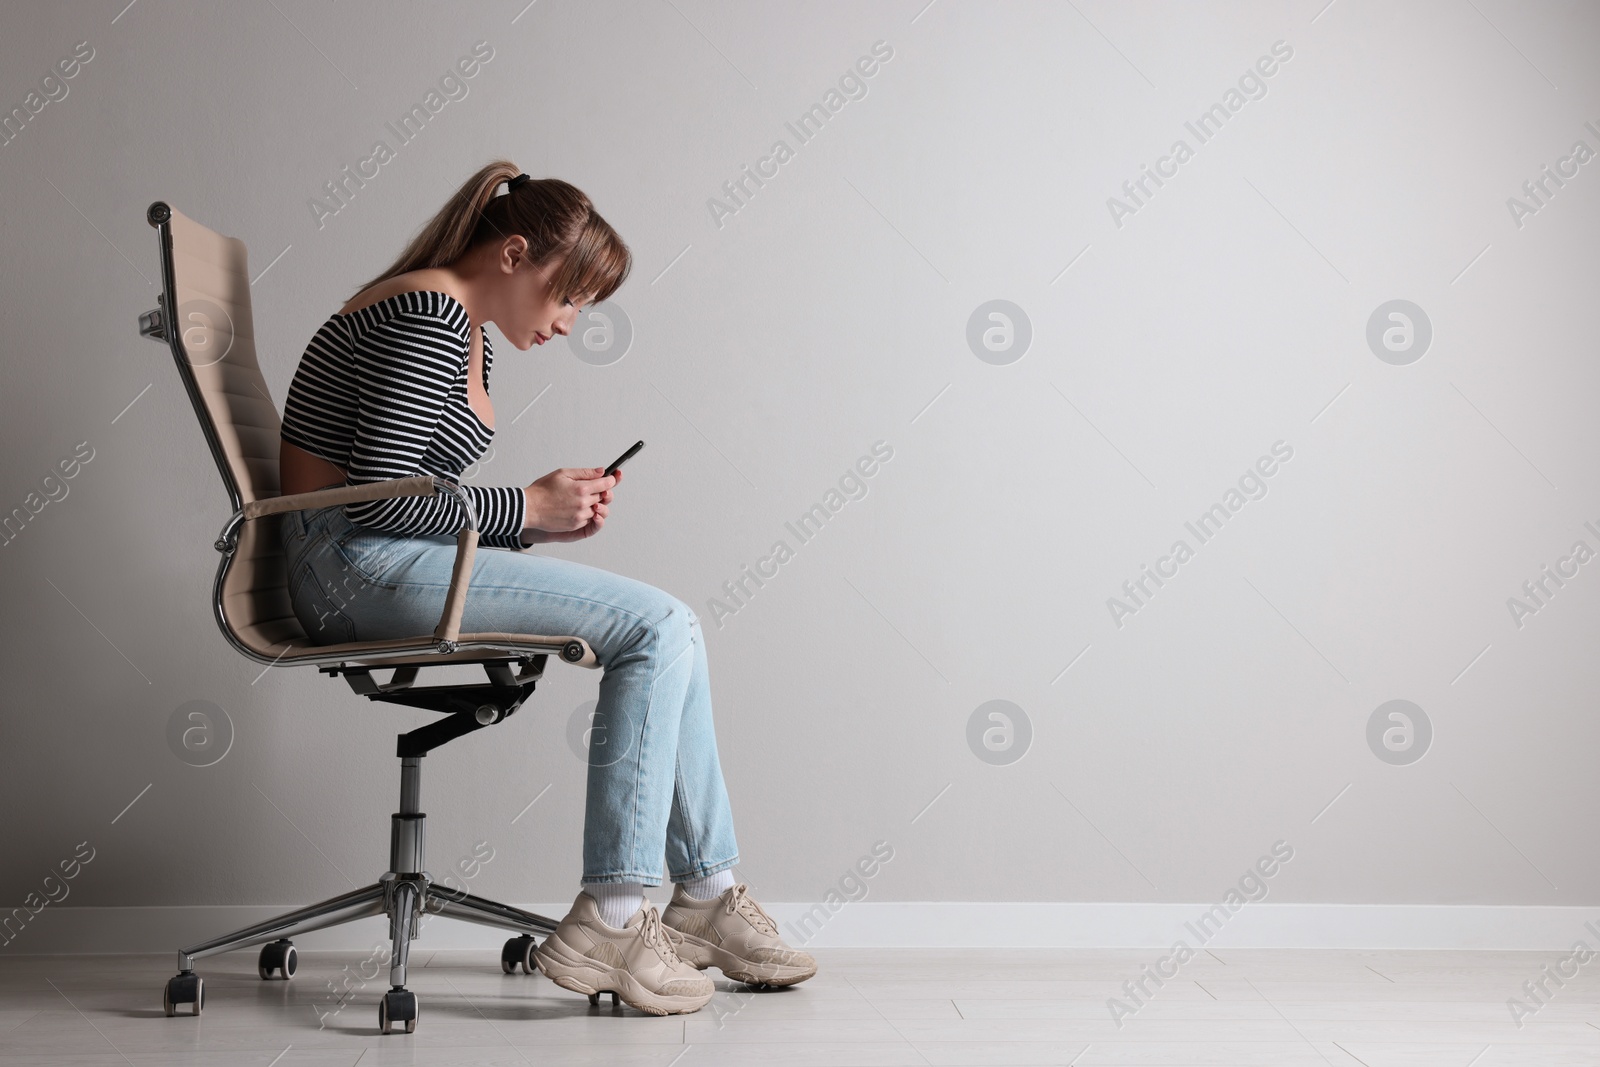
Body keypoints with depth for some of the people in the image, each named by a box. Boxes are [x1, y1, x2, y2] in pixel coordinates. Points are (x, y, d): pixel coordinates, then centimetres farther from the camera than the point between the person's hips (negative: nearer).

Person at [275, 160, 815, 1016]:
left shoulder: (470, 340, 19)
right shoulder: (430, 316, -13)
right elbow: (376, 498, -20)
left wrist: (546, 518, 5)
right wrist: (527, 509, -11)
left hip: (385, 561, 10)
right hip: (356, 567, -10)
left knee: (667, 628, 2)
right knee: (656, 627, -17)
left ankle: (708, 894, 4)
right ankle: (606, 924, -17)